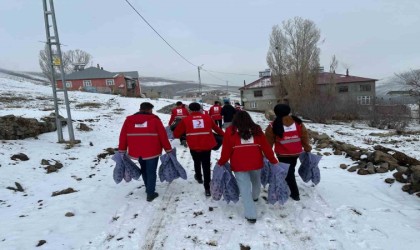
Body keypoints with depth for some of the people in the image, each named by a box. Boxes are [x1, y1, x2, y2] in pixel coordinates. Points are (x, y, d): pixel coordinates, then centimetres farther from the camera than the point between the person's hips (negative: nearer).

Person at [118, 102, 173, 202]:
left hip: (137, 152, 4)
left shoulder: (129, 120, 4)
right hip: (152, 151, -4)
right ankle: (150, 194, 13)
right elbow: (163, 136, -5)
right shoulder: (154, 119, -5)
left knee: (144, 170, 24)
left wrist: (122, 150, 15)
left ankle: (148, 189, 38)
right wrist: (168, 149, 3)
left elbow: (123, 136, 6)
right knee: (151, 172, 9)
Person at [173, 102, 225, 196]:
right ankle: (207, 188, 4)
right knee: (206, 166, 6)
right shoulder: (207, 117, 4)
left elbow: (177, 133, 5)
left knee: (197, 162, 27)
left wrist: (175, 135, 29)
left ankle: (198, 177, 49)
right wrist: (223, 135, 34)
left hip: (194, 147, 0)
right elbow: (216, 128, 17)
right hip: (207, 146, 0)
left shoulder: (186, 120, 0)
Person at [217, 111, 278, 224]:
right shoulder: (256, 129, 2)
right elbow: (266, 147, 3)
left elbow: (226, 150, -3)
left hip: (239, 165, -3)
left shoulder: (230, 131, -4)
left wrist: (221, 163, 11)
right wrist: (273, 160, 13)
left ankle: (251, 215, 3)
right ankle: (255, 196, 55)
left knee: (245, 188, 4)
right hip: (256, 163, 3)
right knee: (256, 180, 29)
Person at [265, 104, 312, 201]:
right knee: (290, 171, 21)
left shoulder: (274, 125, -10)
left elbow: (269, 141, -6)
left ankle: (295, 194, 14)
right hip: (296, 152, 5)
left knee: (288, 173, 9)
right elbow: (304, 136, 5)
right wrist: (307, 148, 16)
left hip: (283, 154, -4)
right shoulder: (298, 122, 0)